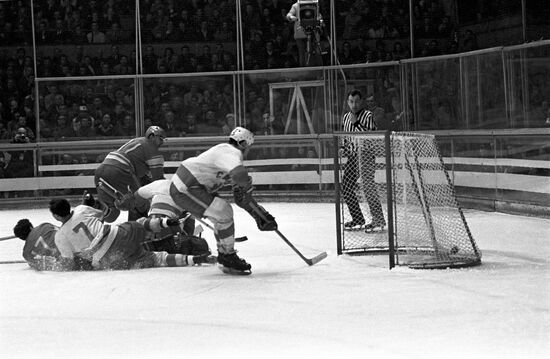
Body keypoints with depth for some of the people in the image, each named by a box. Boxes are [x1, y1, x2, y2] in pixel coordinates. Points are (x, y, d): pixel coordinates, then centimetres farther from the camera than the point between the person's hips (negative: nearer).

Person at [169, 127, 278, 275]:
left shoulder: (230, 153, 19)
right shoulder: (232, 153, -13)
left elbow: (241, 196, 21)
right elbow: (239, 174, -38)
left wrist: (261, 215, 15)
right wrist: (247, 183, -13)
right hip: (185, 189, -11)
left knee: (223, 213, 17)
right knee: (223, 213, -13)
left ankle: (225, 258, 24)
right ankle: (228, 258, -1)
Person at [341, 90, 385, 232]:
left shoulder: (368, 116, -7)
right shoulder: (346, 117, 14)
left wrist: (356, 123, -20)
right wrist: (344, 147, 9)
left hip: (365, 155, -8)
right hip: (352, 155, 8)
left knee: (368, 186, -15)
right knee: (346, 187, 7)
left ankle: (378, 220, -12)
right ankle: (357, 219, 18)